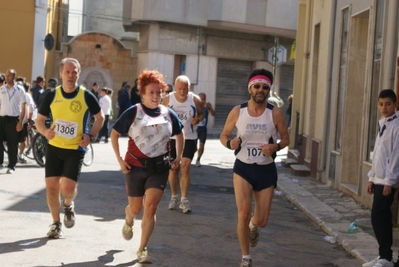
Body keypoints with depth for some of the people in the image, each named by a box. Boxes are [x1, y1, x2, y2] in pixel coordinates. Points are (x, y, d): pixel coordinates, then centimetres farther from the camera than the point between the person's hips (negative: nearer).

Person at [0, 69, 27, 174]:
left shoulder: (19, 89, -2)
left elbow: (23, 107, -4)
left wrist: (20, 122, -10)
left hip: (13, 119, -3)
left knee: (12, 144, 2)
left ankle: (11, 166, 9)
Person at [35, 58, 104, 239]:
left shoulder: (86, 96, -8)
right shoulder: (52, 95, -3)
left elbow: (100, 117, 6)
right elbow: (39, 120, 6)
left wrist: (90, 135, -9)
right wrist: (45, 132, -16)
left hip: (76, 149, -2)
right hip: (54, 147, 2)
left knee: (68, 187, -13)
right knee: (51, 186, 0)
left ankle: (68, 205, 24)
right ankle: (56, 223, 18)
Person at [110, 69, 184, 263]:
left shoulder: (168, 114, -1)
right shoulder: (133, 112, -10)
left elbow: (180, 135, 16)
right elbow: (114, 134, -3)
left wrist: (178, 157, 8)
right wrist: (119, 159, -8)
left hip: (159, 168, 1)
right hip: (135, 166, -1)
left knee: (150, 208, -8)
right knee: (136, 209, 11)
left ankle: (142, 249, 4)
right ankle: (128, 221, 49)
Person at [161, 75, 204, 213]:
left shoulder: (195, 99, -6)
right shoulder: (167, 99, -6)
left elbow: (201, 113, 6)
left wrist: (198, 119, -15)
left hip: (189, 138, -1)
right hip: (172, 138, 1)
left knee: (185, 168, -10)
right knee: (173, 169, 9)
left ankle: (184, 199, -2)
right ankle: (174, 197, 26)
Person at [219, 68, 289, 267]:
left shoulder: (275, 113, -8)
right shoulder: (237, 112, -7)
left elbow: (286, 138, 2)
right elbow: (223, 135, 4)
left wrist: (276, 146, -21)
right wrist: (229, 143, -20)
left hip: (267, 170, 1)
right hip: (243, 168, -1)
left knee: (262, 220, 8)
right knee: (243, 214, -15)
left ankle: (253, 226, 49)